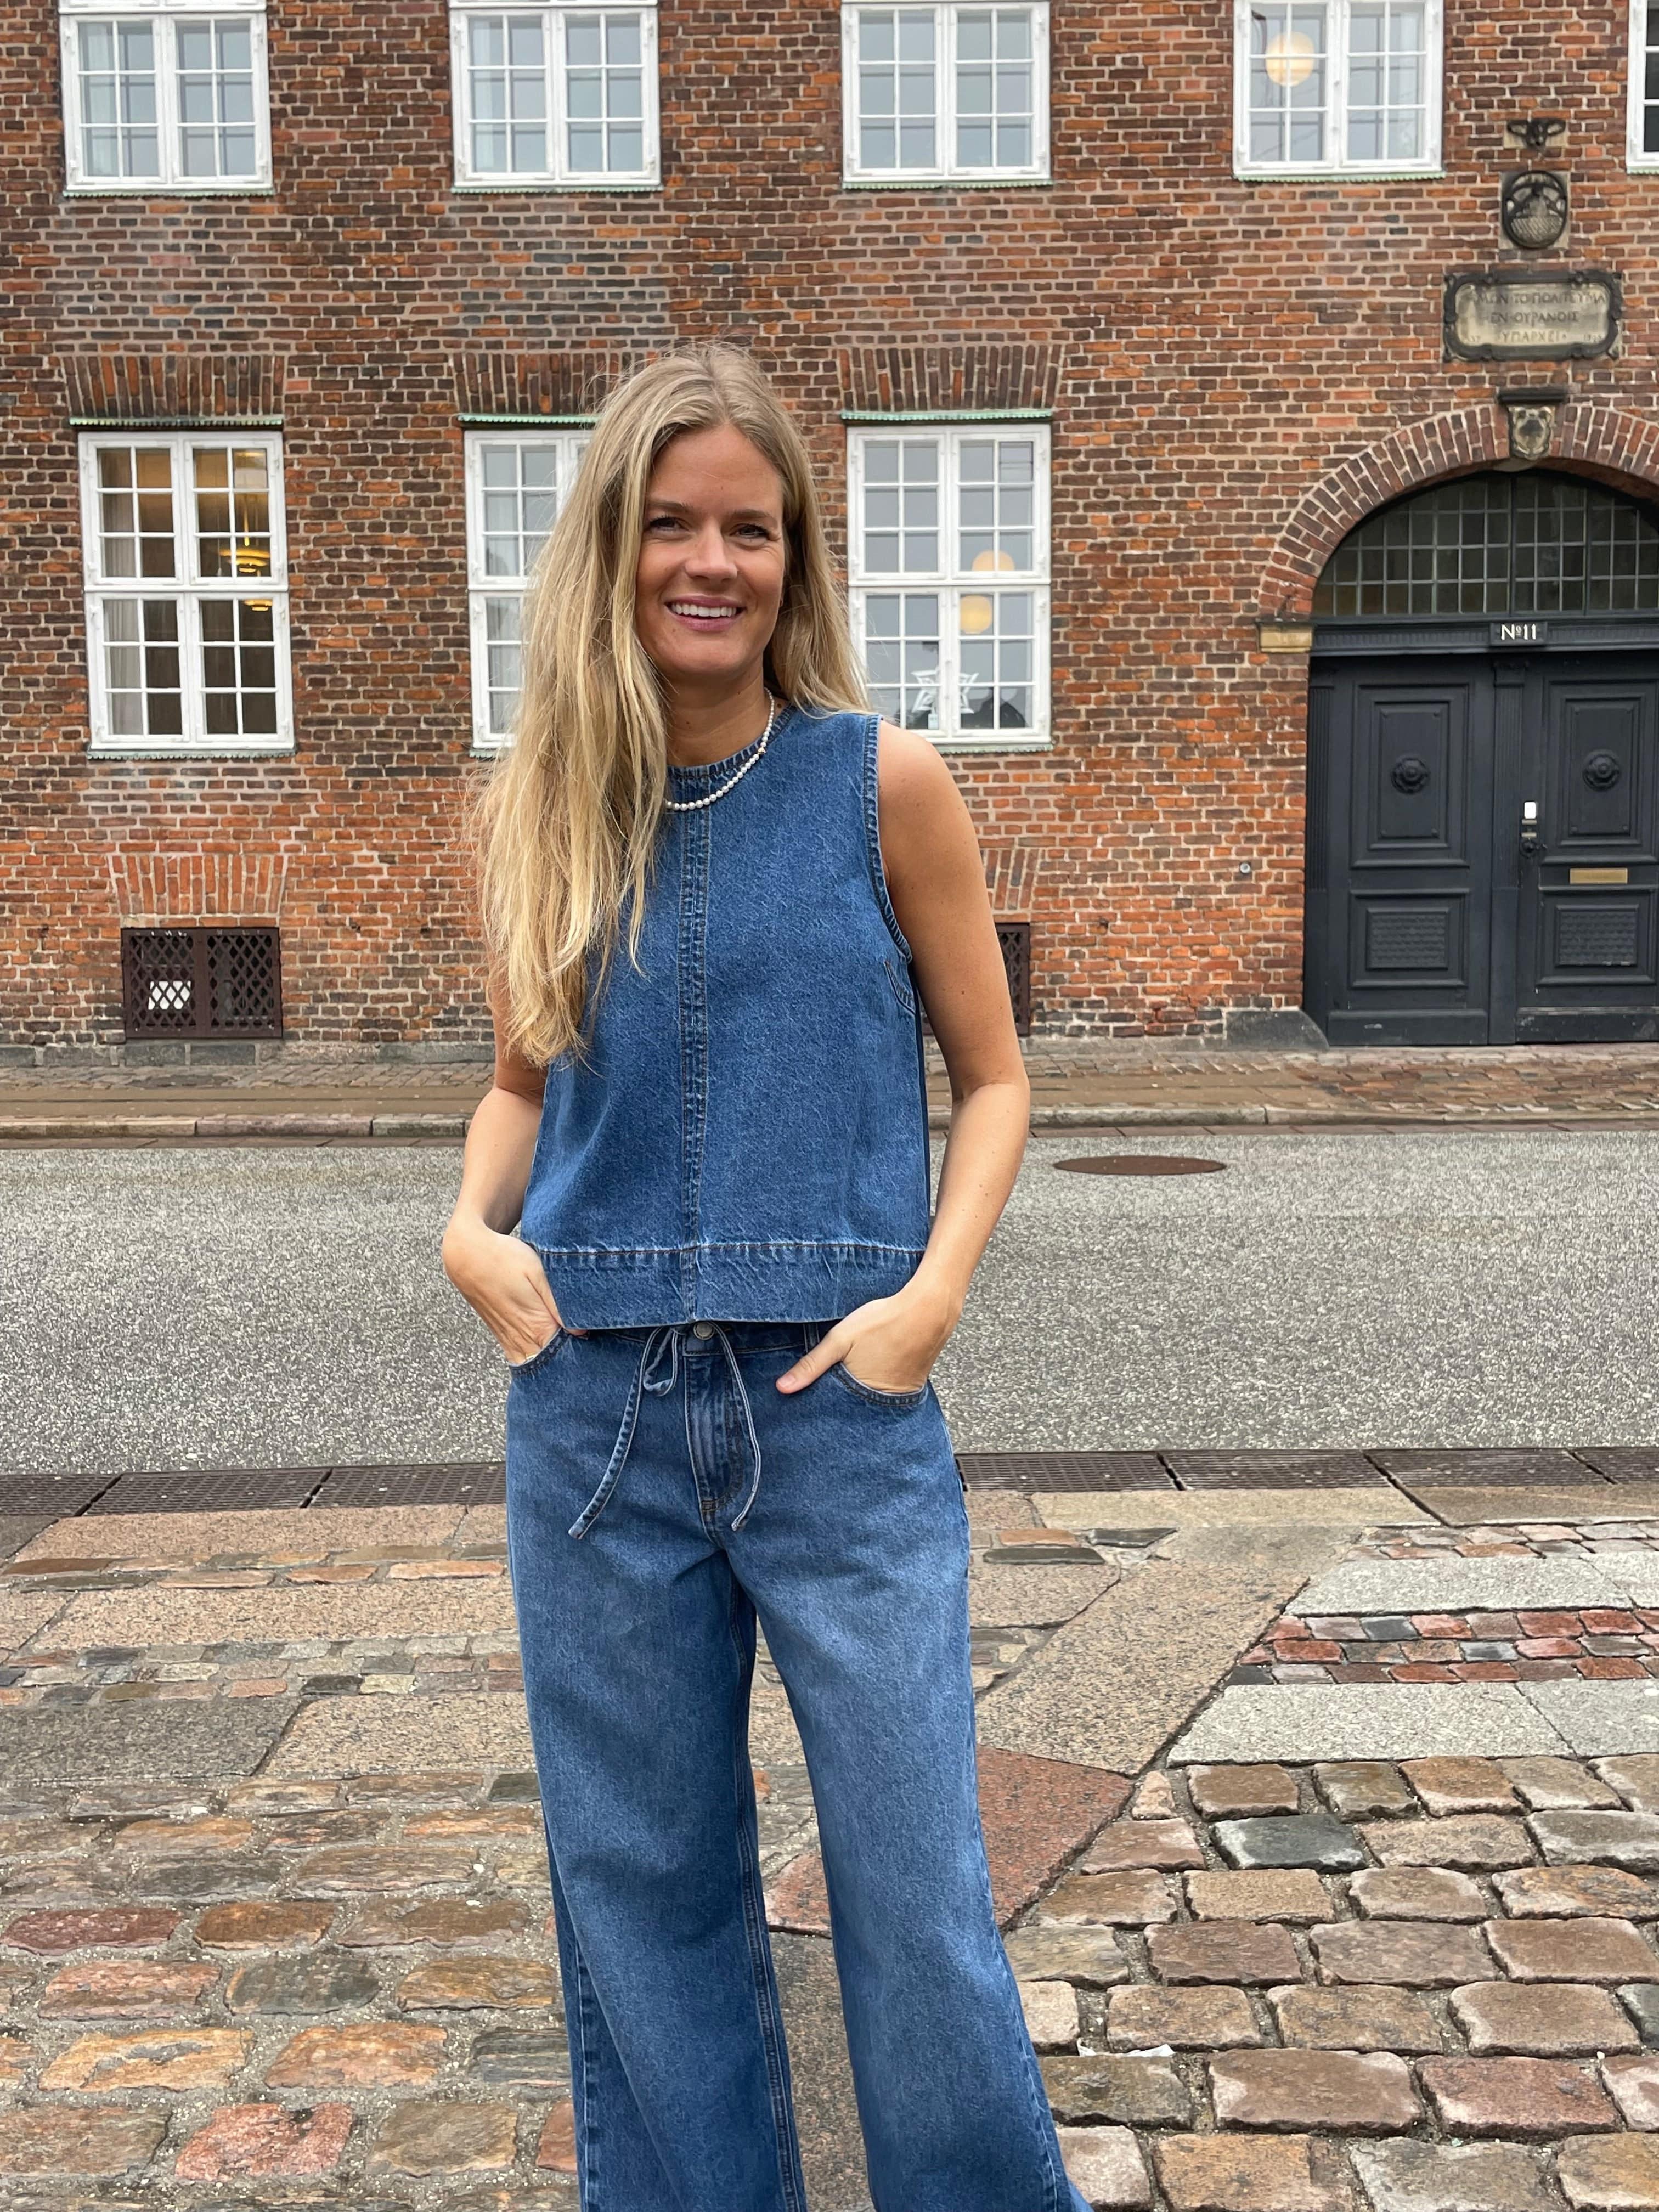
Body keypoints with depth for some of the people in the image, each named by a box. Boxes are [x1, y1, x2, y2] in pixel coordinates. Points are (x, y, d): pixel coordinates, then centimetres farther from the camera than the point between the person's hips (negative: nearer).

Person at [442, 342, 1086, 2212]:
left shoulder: (882, 781, -3)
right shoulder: (535, 806, 5)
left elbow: (991, 1076, 4)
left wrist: (932, 1294, -11)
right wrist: (473, 1227, -2)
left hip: (840, 1405, -2)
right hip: (594, 1406, 3)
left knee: (916, 1885, 3)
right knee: (639, 1885, 14)